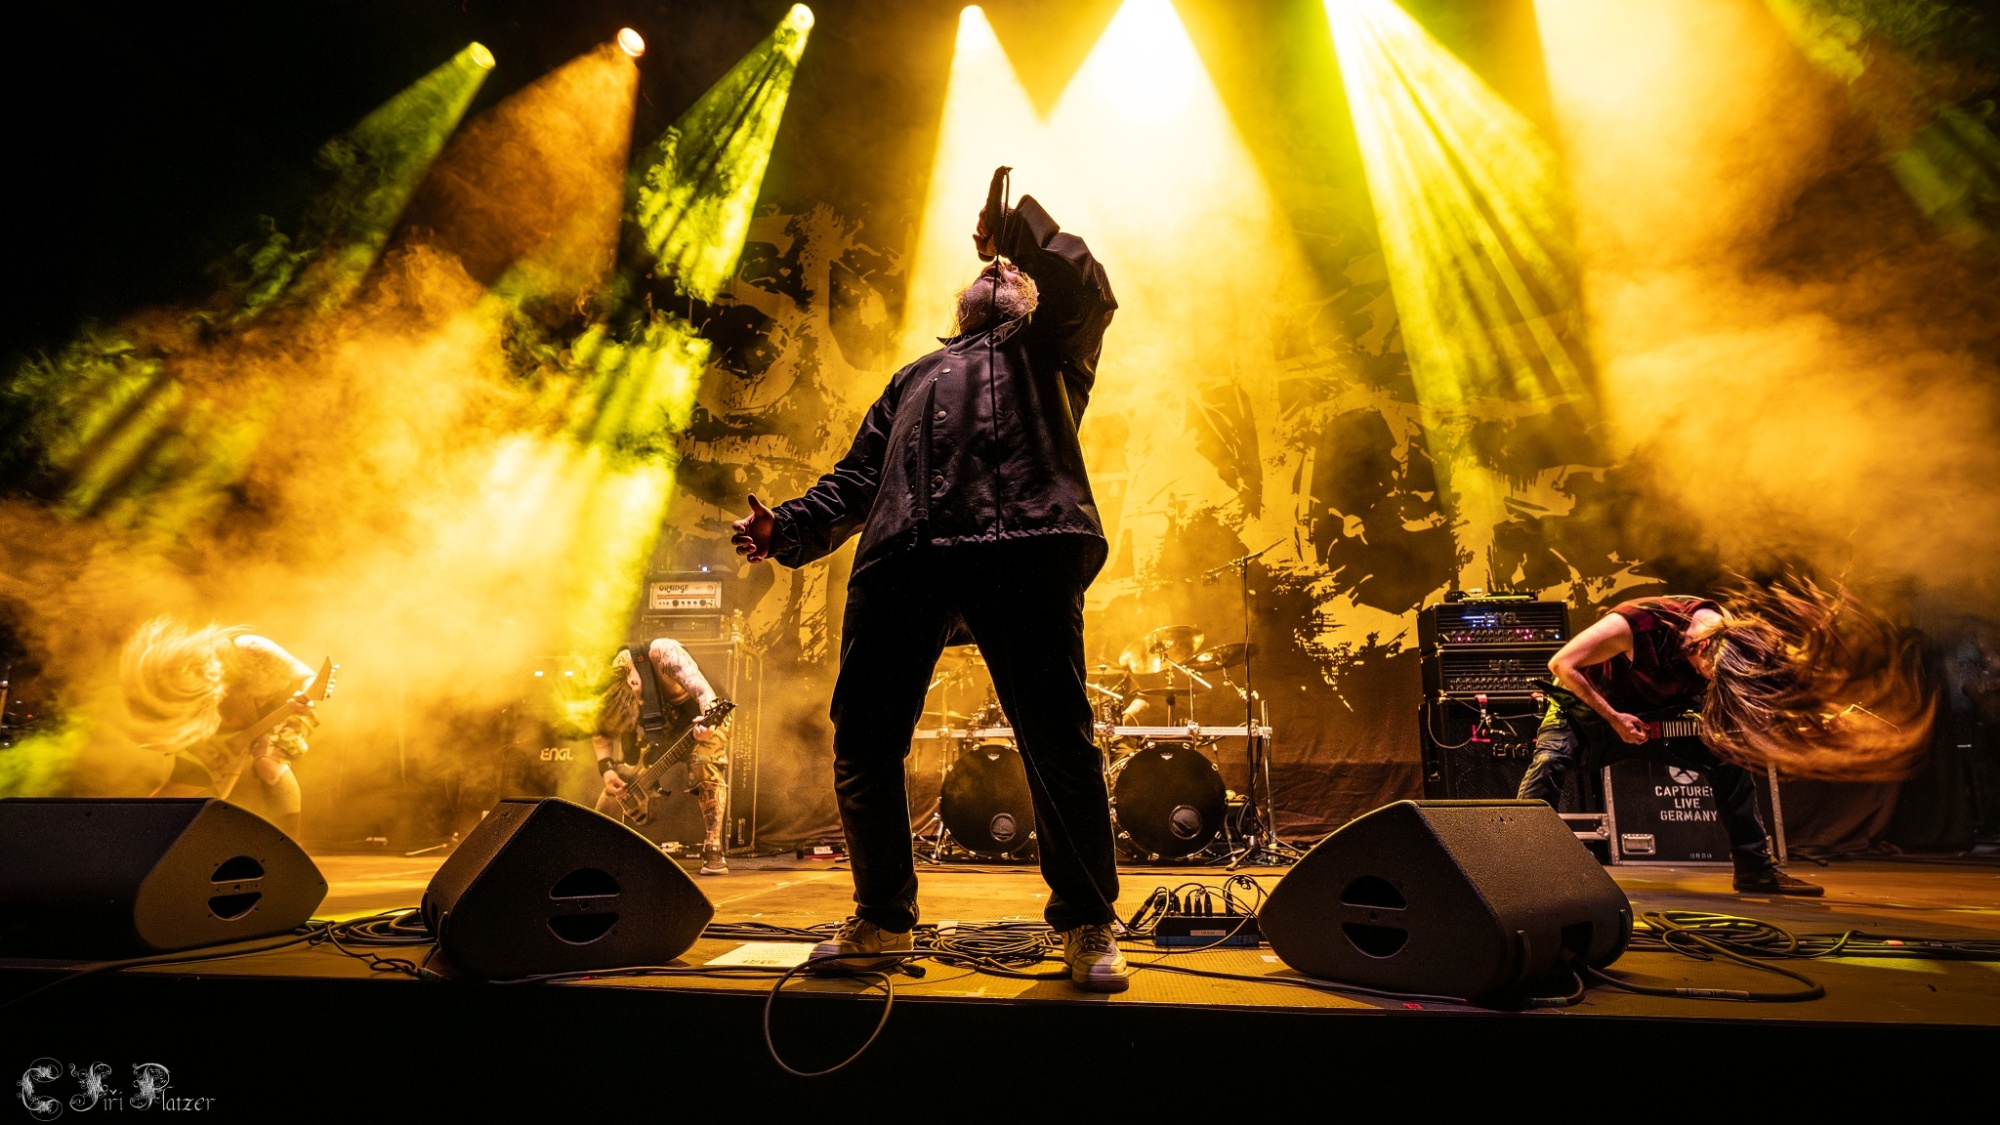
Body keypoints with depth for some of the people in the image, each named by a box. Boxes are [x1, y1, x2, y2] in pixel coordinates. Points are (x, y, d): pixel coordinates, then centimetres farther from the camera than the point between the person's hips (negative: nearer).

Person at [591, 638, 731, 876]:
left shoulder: (661, 652, -37)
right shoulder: (612, 692, -20)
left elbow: (700, 688, -45)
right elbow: (600, 731, -5)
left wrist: (709, 720, -65)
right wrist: (607, 769, -20)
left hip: (698, 717, -5)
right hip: (663, 721, 5)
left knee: (705, 767, -30)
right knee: (620, 780, 0)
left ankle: (713, 852, -27)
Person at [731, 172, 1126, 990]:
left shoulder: (1046, 348, 31)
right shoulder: (913, 379, 38)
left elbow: (1088, 293, 9)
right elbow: (857, 479, 28)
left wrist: (1023, 230, 4)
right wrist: (787, 528, 13)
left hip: (1023, 541, -3)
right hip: (904, 554, 4)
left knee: (1057, 741, -11)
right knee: (862, 744, -3)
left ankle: (1086, 928, 2)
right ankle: (881, 921, 13)